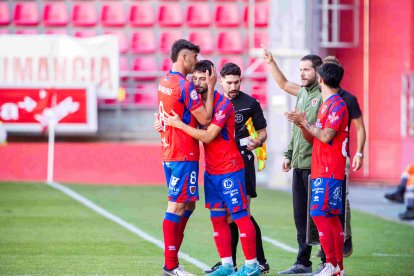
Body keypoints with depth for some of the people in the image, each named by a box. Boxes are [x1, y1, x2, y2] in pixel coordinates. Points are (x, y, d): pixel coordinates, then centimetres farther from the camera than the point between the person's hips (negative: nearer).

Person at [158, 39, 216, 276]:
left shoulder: (164, 83, 12)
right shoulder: (185, 86, -16)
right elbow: (205, 119, -15)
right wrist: (210, 88, -10)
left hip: (169, 153, 9)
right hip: (184, 155, -9)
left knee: (187, 205, 15)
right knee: (177, 206, -7)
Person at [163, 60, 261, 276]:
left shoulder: (222, 104, -15)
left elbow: (207, 136, -20)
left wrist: (179, 124, -19)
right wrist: (166, 124, -3)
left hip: (230, 170, -8)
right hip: (211, 171, 8)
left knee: (240, 216, -4)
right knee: (217, 218, 8)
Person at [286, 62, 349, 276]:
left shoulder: (337, 105, -11)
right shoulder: (326, 105, 19)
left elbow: (326, 136, -19)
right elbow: (313, 138, 20)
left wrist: (304, 122, -9)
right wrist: (301, 124, 4)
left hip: (329, 172, -10)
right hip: (320, 170, 10)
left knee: (319, 214, -15)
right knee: (332, 217, 9)